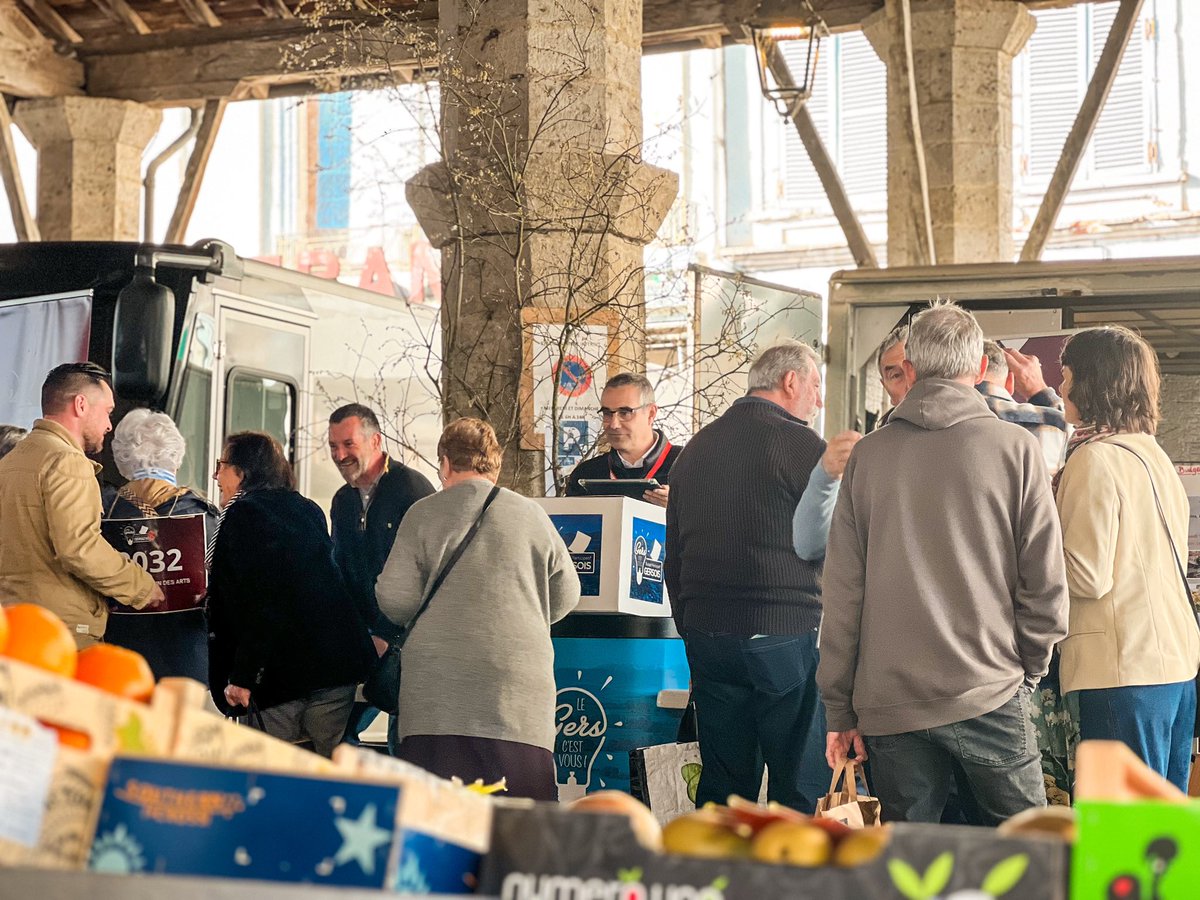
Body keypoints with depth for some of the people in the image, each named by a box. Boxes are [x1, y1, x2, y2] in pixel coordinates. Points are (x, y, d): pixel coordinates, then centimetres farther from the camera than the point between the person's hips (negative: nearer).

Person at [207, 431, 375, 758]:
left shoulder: (242, 514, -5)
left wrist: (241, 676, -14)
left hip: (283, 670, -7)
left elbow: (250, 605, -14)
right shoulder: (308, 510, 18)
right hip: (340, 663, 7)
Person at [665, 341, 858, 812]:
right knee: (802, 792, 0)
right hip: (786, 636, -6)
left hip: (707, 639, 6)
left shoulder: (695, 448, 13)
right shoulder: (804, 446, -8)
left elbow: (673, 558, 17)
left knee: (721, 792, 12)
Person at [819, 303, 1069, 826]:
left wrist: (839, 706, 9)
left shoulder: (868, 455, 3)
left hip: (889, 699, 2)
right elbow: (1045, 582, -3)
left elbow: (842, 591, 3)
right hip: (988, 694, -2)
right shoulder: (1015, 449, -2)